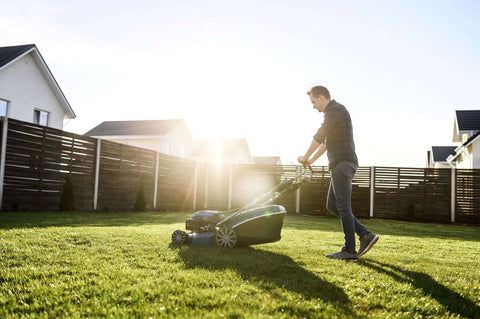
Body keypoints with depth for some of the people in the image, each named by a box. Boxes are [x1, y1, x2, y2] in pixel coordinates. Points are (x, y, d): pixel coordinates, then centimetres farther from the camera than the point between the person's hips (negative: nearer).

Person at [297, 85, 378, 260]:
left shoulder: (335, 110, -7)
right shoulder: (335, 112, 25)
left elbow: (319, 137, -11)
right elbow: (326, 141, 29)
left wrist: (305, 158, -1)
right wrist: (312, 160, 27)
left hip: (342, 163, -10)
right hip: (341, 165, 10)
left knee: (343, 206, -8)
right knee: (332, 206, 10)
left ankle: (349, 250, -4)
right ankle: (365, 235, 8)